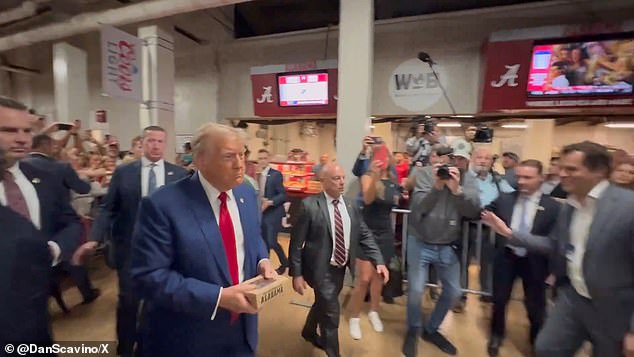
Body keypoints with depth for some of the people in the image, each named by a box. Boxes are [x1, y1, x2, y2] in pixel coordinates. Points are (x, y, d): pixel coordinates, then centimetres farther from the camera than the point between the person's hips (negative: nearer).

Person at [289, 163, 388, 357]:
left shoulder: (351, 206, 0)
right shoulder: (309, 205, -17)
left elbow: (365, 236, 1)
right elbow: (296, 242, -14)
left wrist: (379, 261, -9)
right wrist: (296, 274, -14)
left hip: (340, 268, 6)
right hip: (320, 268, -6)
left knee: (323, 303, 26)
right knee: (331, 313, 3)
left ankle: (309, 332, 55)